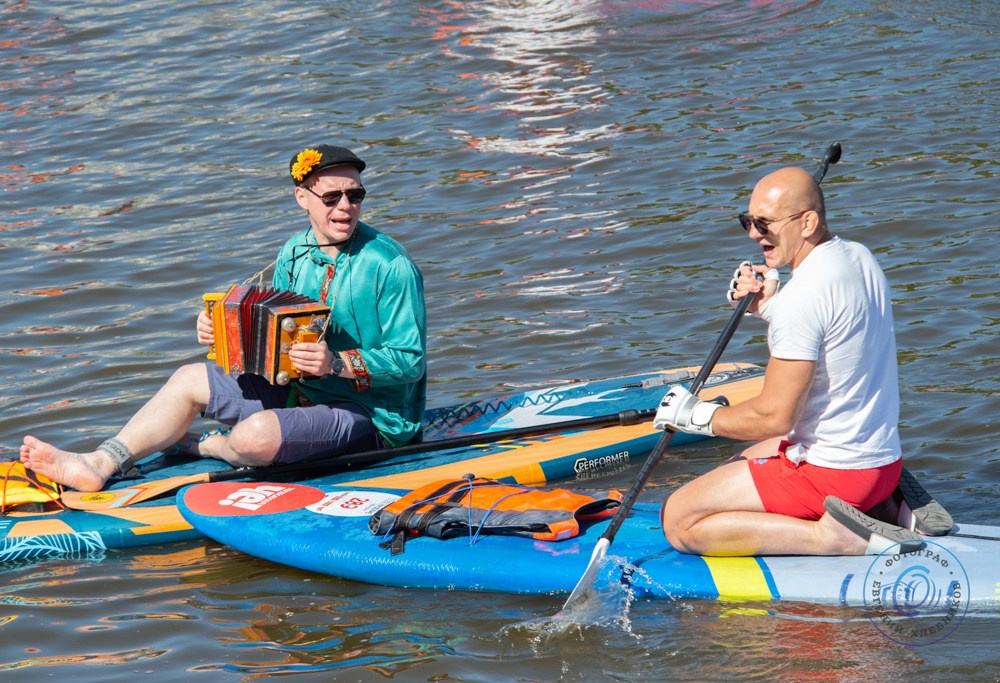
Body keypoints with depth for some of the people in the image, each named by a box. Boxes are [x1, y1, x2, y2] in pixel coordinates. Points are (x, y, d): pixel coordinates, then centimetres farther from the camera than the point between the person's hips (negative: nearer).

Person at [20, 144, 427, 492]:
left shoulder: (391, 266, -18)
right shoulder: (294, 255, 5)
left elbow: (410, 362, -19)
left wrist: (337, 364, -31)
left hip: (370, 417, -8)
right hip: (303, 394, 8)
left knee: (255, 436, -30)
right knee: (189, 380, 6)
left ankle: (203, 448, 7)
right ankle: (101, 465, 2)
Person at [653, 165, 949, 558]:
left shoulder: (804, 294, -23)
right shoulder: (859, 258, 6)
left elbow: (775, 417, -21)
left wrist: (698, 416, -6)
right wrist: (768, 309, 7)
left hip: (829, 473, -9)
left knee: (679, 522, -6)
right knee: (743, 462, 34)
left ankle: (827, 537, -13)